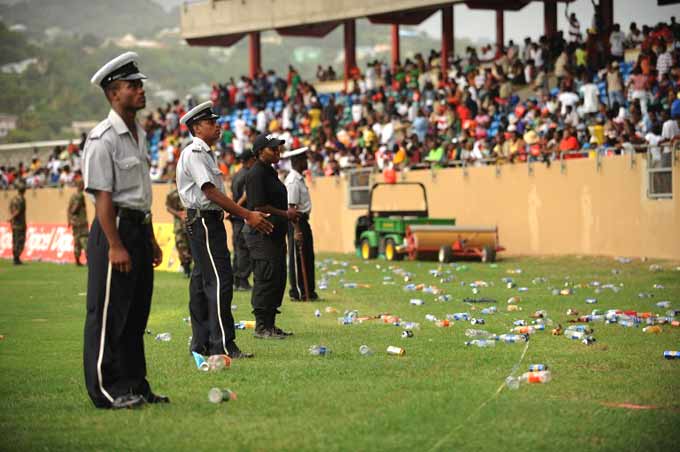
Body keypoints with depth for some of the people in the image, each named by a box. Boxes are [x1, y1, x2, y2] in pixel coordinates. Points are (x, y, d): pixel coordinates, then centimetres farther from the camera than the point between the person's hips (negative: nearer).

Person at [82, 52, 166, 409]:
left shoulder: (139, 135, 15)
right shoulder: (103, 138, -14)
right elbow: (102, 196, -18)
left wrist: (151, 239, 20)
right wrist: (115, 245, -22)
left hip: (140, 229, 9)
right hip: (115, 229, -9)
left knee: (136, 314, 13)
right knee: (109, 313, -4)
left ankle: (135, 386, 21)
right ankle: (106, 390, 0)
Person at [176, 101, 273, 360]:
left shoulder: (205, 153, 18)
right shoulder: (194, 153, -13)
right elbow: (211, 192, -20)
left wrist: (246, 215, 12)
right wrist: (247, 215, -23)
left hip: (208, 221, 11)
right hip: (203, 221, -11)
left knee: (202, 281, 12)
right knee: (219, 280, -13)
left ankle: (201, 344, 17)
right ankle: (223, 346, -14)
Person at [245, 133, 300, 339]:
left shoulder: (270, 172, 19)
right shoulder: (256, 174, -13)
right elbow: (259, 206, -19)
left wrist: (289, 213, 13)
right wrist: (285, 214, -13)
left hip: (275, 233, 11)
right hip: (261, 233, -11)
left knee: (278, 279, 12)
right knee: (266, 279, -10)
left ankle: (270, 324, 19)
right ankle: (262, 326, -5)